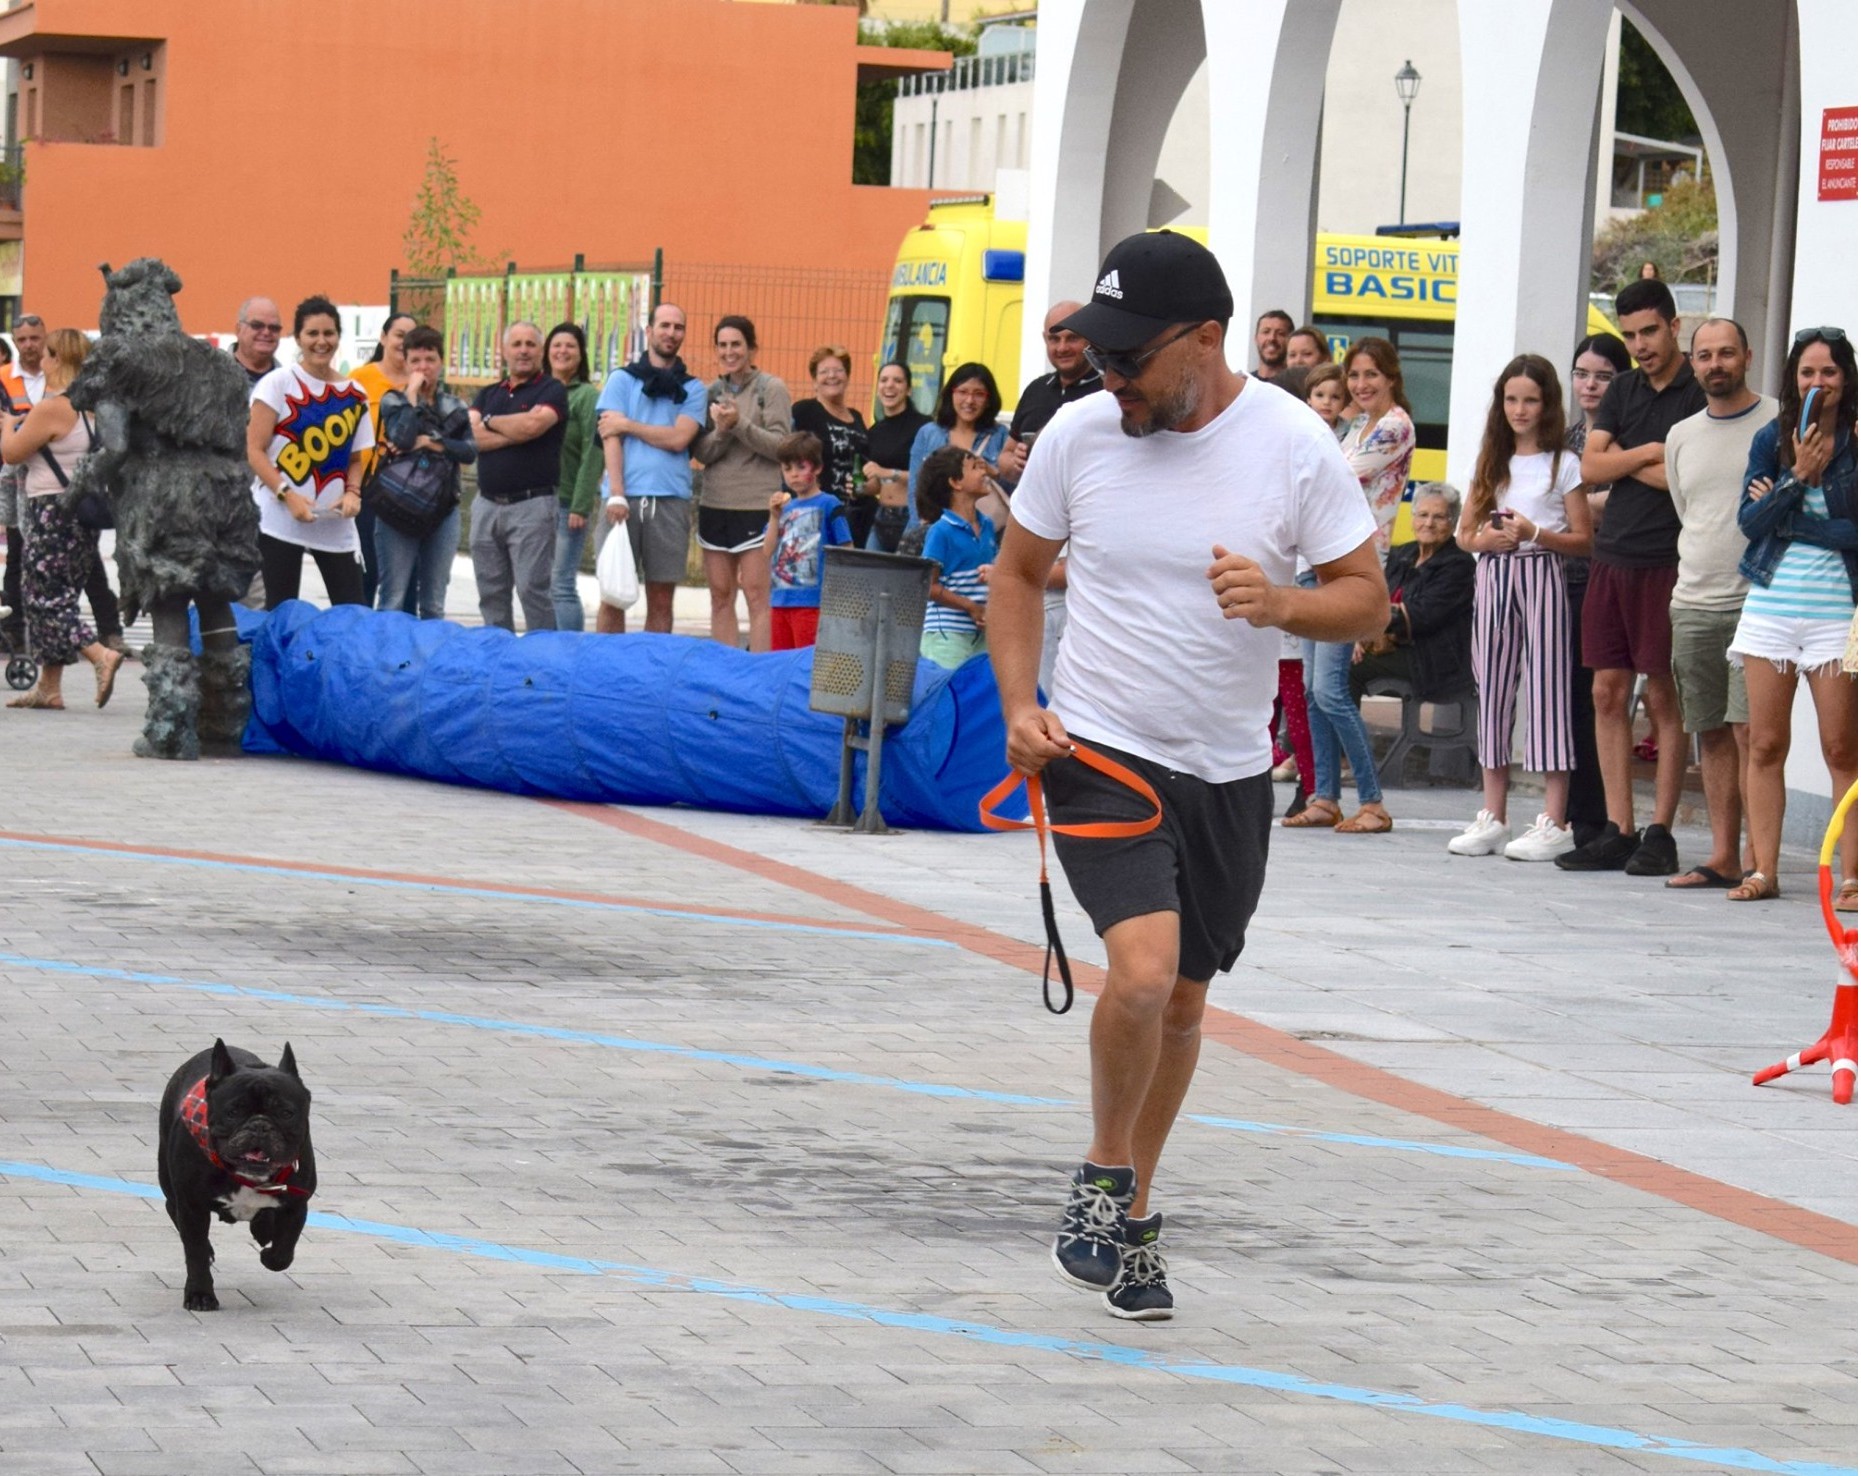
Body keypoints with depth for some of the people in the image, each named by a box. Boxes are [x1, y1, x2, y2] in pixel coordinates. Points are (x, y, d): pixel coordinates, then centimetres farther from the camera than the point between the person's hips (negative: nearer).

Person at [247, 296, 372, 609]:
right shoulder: (278, 384, -3)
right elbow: (255, 450, -6)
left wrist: (352, 492, -3)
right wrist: (288, 495, -17)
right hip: (281, 518, -4)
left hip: (334, 522, 4)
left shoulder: (354, 394, 10)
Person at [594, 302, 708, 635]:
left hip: (671, 500, 1)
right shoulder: (622, 380, 10)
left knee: (661, 598, 3)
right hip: (625, 498, -1)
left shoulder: (693, 389, 12)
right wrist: (616, 494, -11)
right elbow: (611, 439, 0)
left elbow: (679, 439, -2)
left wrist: (628, 425, -3)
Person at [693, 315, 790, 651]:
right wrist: (720, 431, -14)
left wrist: (740, 424, -19)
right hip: (715, 504, 5)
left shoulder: (772, 389, -1)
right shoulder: (712, 391, 12)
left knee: (757, 594, -8)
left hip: (757, 506, -5)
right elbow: (701, 452, 6)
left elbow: (780, 445, -8)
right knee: (720, 595, 6)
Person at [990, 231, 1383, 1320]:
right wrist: (1020, 706, -3)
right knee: (1143, 967, -22)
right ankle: (1109, 1175, 2)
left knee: (1182, 1003, 12)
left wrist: (1278, 603, -24)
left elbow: (1368, 599, -3)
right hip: (1100, 752, -2)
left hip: (1228, 771, 2)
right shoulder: (1080, 434, -6)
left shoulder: (1295, 446, -10)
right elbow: (1019, 572, 9)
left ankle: (1133, 1215, 32)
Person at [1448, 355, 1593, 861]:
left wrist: (1536, 533, -18)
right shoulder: (1491, 462, 16)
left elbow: (1583, 540, -3)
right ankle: (1491, 817, 10)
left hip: (1542, 574, -5)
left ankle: (1555, 821, -7)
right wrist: (1486, 538, -4)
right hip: (1493, 574, 5)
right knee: (1493, 687, 5)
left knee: (1547, 687, -7)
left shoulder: (1564, 464, 2)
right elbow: (1463, 532, 17)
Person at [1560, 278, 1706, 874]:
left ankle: (1660, 834, 1)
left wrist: (1621, 460, -3)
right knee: (1609, 692, 5)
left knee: (1664, 698, -3)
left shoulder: (1699, 396, -5)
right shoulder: (1623, 391, 15)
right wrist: (1648, 453, -7)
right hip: (1612, 557, 6)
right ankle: (1618, 831, 9)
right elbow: (1590, 467, 7)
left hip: (1667, 563, -6)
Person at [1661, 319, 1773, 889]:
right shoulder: (1681, 436, 15)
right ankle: (1723, 857, 9)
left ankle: (1758, 858, -11)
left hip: (1760, 600, -5)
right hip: (1693, 605, 5)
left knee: (1749, 727, -13)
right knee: (1711, 734, 5)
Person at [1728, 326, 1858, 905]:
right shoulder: (1771, 439, 8)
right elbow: (1750, 519, 0)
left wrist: (1786, 518, -9)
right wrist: (1798, 477, -13)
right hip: (1772, 606, 3)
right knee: (1766, 745, 4)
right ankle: (1763, 871, 9)